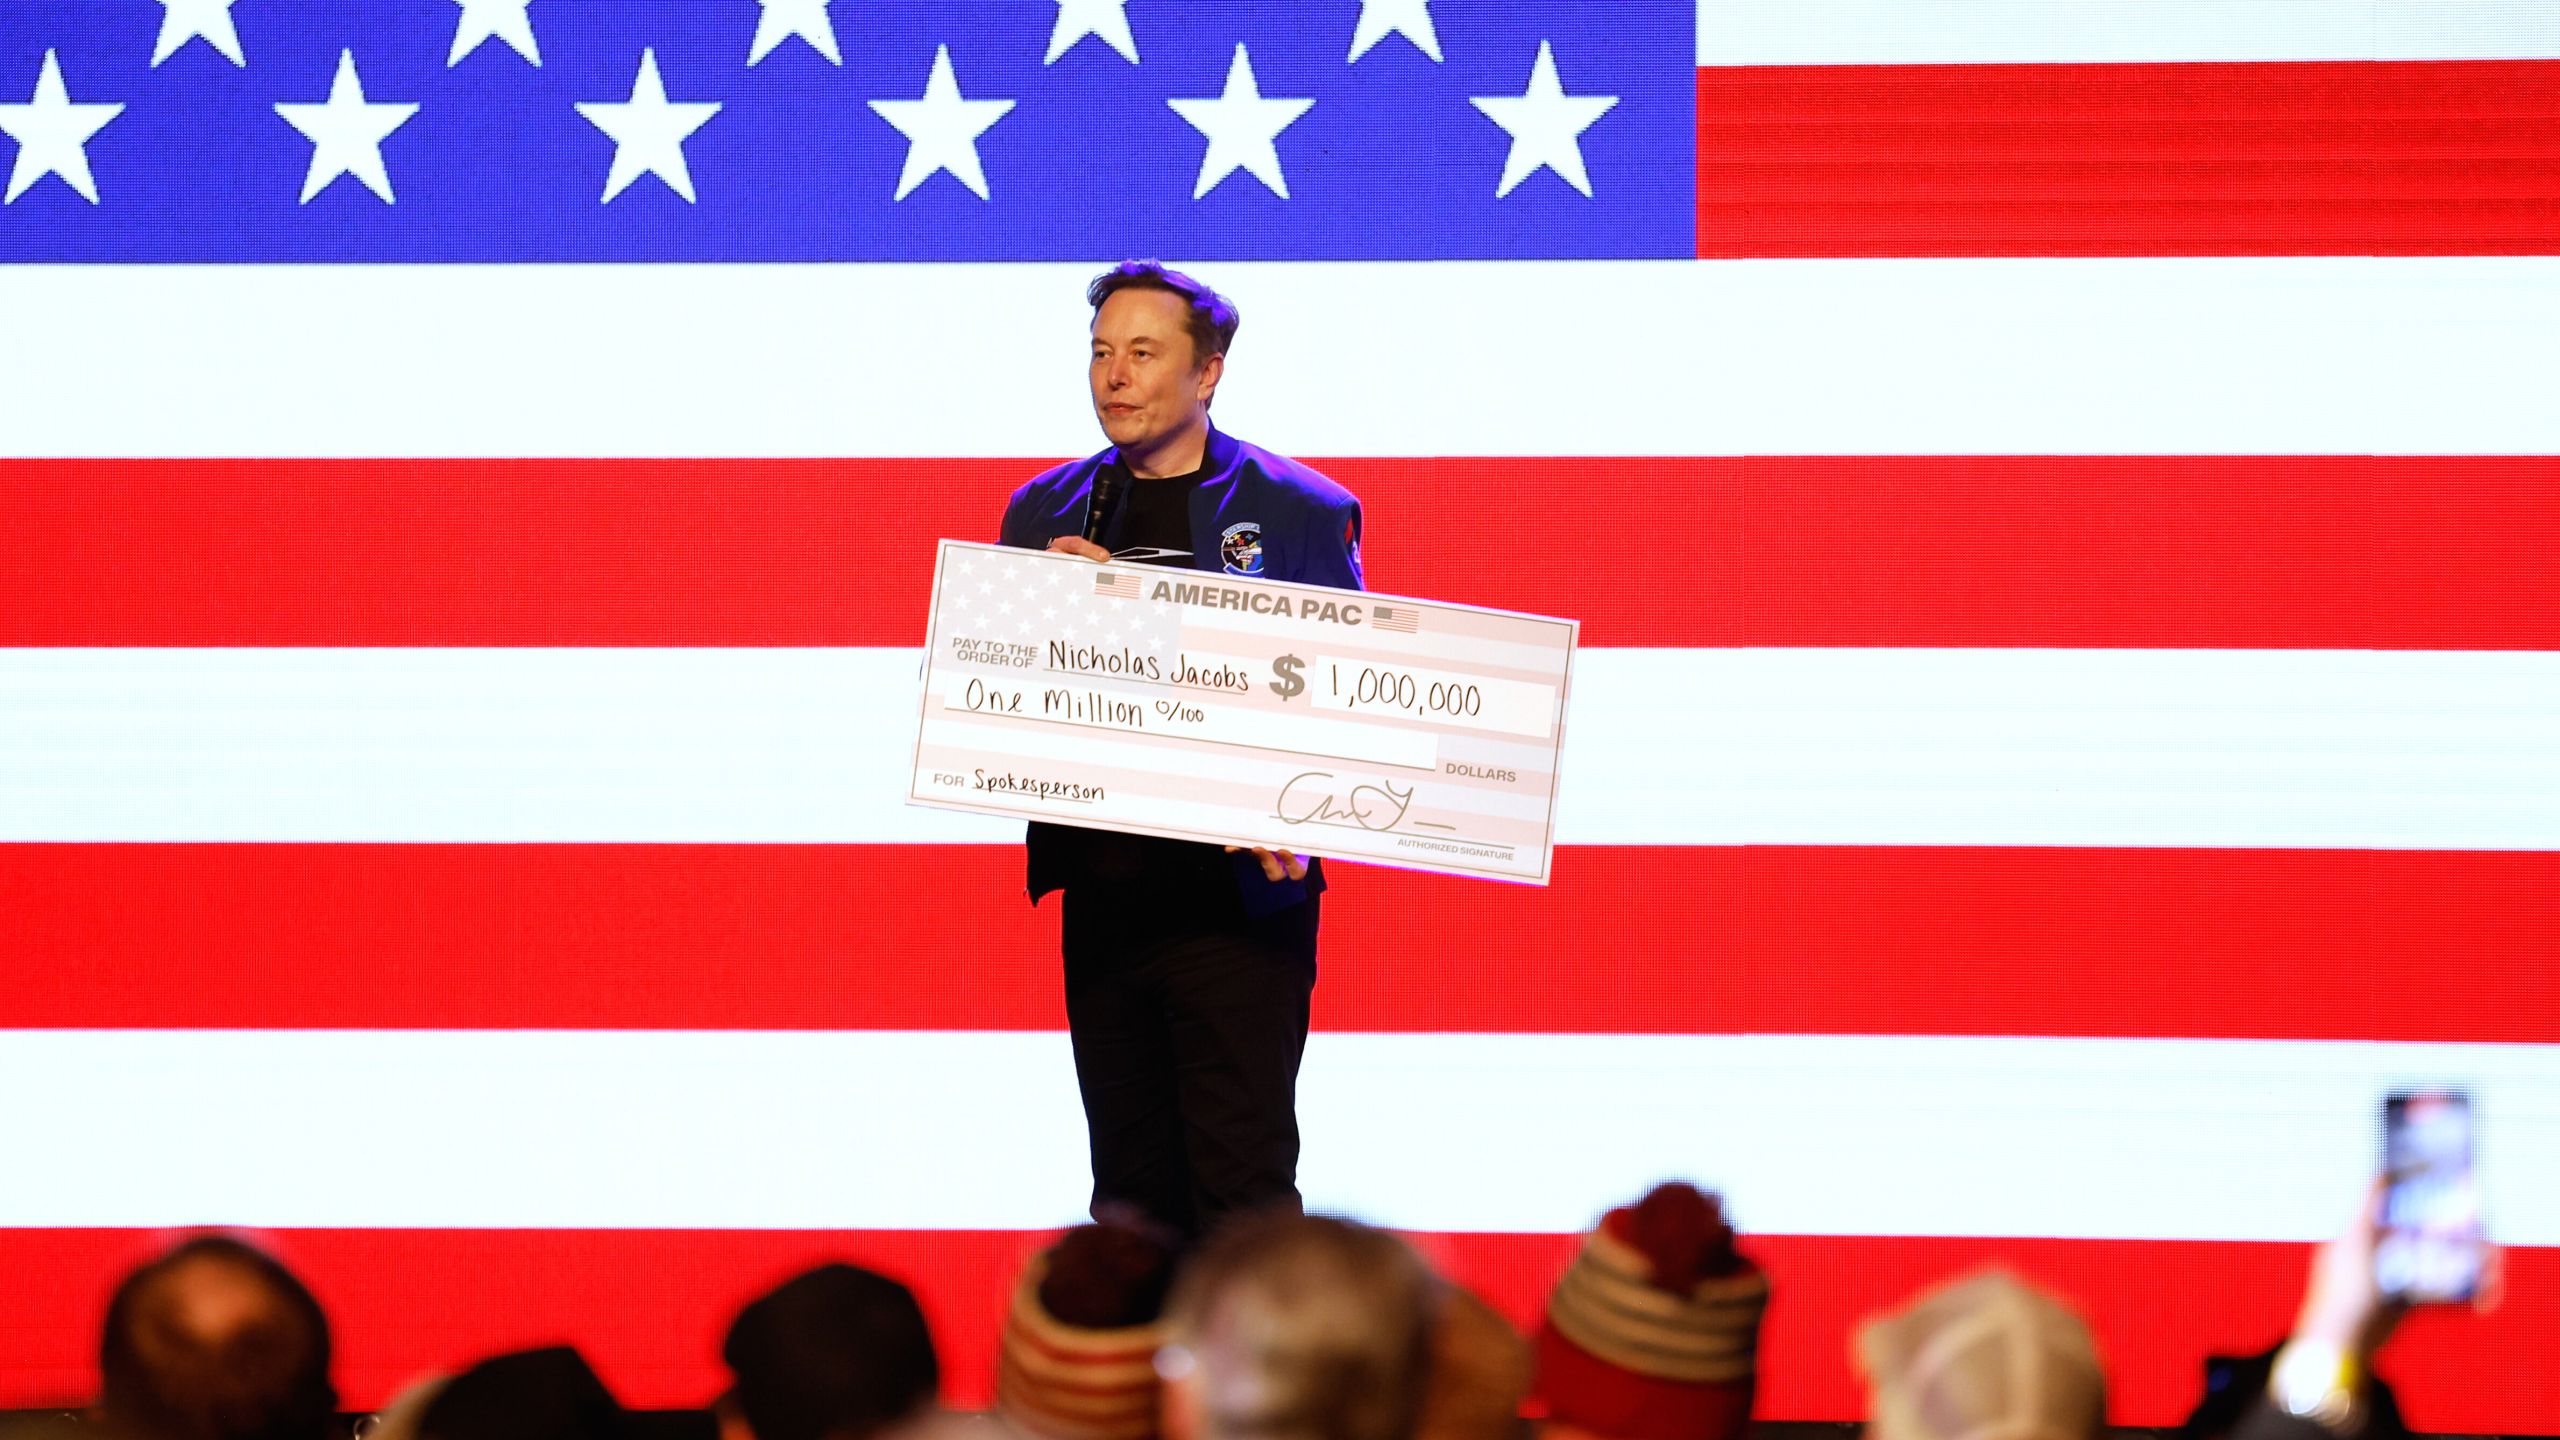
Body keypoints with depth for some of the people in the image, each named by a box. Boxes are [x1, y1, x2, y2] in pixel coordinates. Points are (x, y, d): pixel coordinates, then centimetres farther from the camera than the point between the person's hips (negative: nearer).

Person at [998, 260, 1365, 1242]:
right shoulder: (1043, 513, 12)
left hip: (1239, 895, -4)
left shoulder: (1302, 513, -1)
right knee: (1132, 1190, 10)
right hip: (1102, 895, 5)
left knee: (1241, 1187, -6)